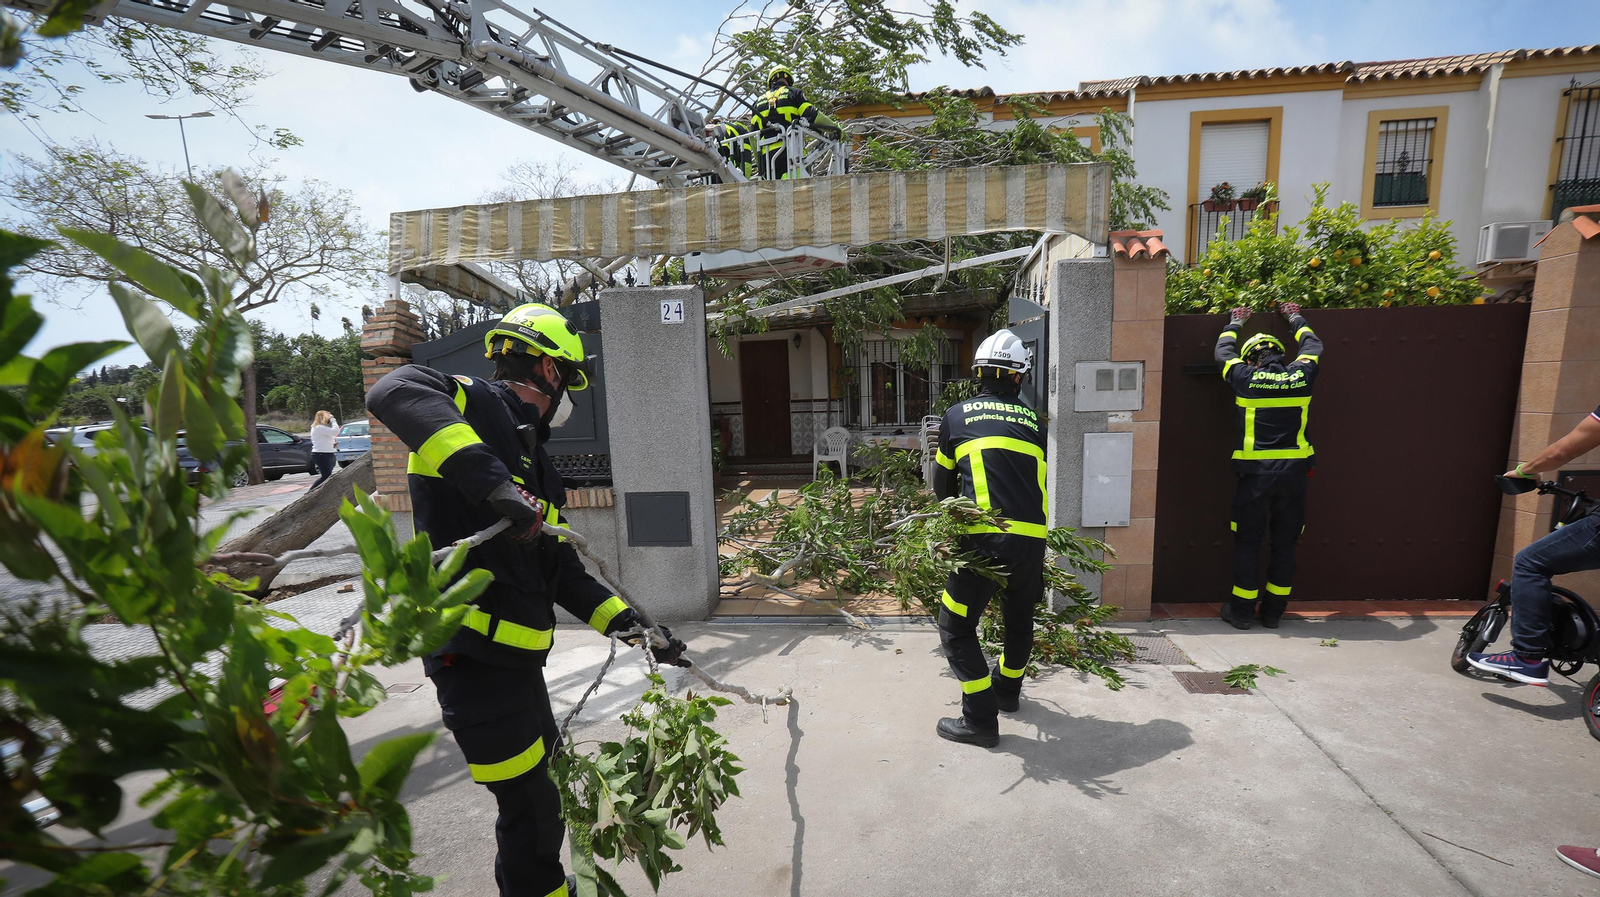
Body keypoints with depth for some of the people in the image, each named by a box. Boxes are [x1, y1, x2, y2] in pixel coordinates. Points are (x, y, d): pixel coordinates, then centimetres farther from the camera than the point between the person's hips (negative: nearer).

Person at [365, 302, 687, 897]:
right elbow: (395, 391, -33)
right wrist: (491, 481, -41)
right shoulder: (478, 406, -9)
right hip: (474, 654, -10)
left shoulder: (533, 462, 17)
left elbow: (563, 573, 17)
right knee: (531, 806, 4)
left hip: (517, 654, 10)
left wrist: (629, 624, 11)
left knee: (541, 766, 26)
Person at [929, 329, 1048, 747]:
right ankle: (1007, 692, 47)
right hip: (1032, 540, 5)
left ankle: (981, 720, 12)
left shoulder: (957, 415, 7)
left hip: (984, 540, -5)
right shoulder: (1033, 421, 14)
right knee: (1019, 618, 27)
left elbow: (942, 485, 15)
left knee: (956, 627, 10)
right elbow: (1038, 481, 20)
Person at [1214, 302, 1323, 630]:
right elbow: (1313, 346, 25)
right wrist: (1296, 318, 40)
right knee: (1285, 544, 11)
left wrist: (1235, 323, 33)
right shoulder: (1301, 376, 4)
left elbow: (1223, 352, 17)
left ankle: (1242, 610, 12)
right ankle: (1274, 612, 19)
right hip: (1294, 471, 3)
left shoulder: (1245, 378, -3)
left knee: (1247, 543, 6)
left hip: (1255, 473, -3)